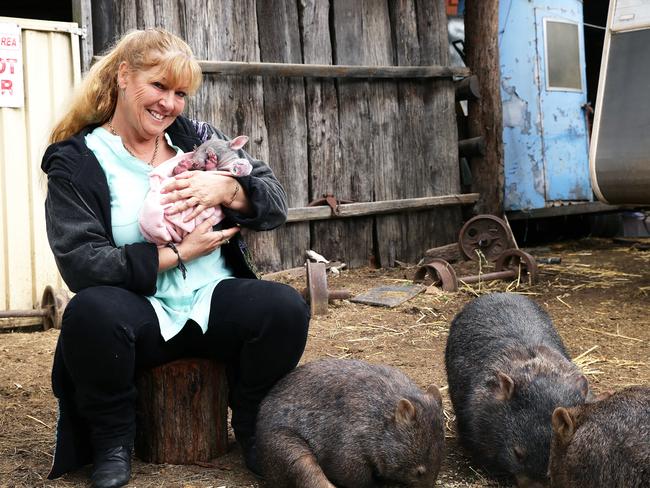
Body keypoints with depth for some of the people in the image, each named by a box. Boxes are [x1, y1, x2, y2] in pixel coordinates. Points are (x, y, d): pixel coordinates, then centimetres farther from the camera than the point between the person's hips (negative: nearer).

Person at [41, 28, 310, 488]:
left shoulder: (197, 137, 9)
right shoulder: (75, 161, -1)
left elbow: (276, 204, 4)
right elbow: (80, 264, -14)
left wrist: (226, 188, -17)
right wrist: (178, 254, -16)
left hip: (214, 301, 3)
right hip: (140, 312, -2)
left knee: (286, 308, -26)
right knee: (91, 311, -35)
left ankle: (252, 428, 1)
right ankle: (113, 440, -7)